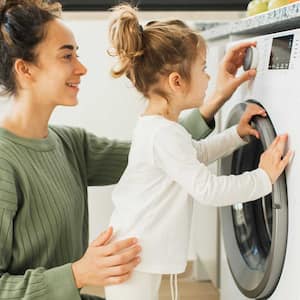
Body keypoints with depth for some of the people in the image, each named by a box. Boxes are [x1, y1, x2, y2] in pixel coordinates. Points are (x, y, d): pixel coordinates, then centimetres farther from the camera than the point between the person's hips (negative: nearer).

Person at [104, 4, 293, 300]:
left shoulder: (157, 125, 7)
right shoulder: (164, 134, -25)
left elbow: (197, 153, 24)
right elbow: (208, 189, -25)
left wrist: (237, 133, 15)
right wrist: (264, 177, -15)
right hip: (134, 262, -10)